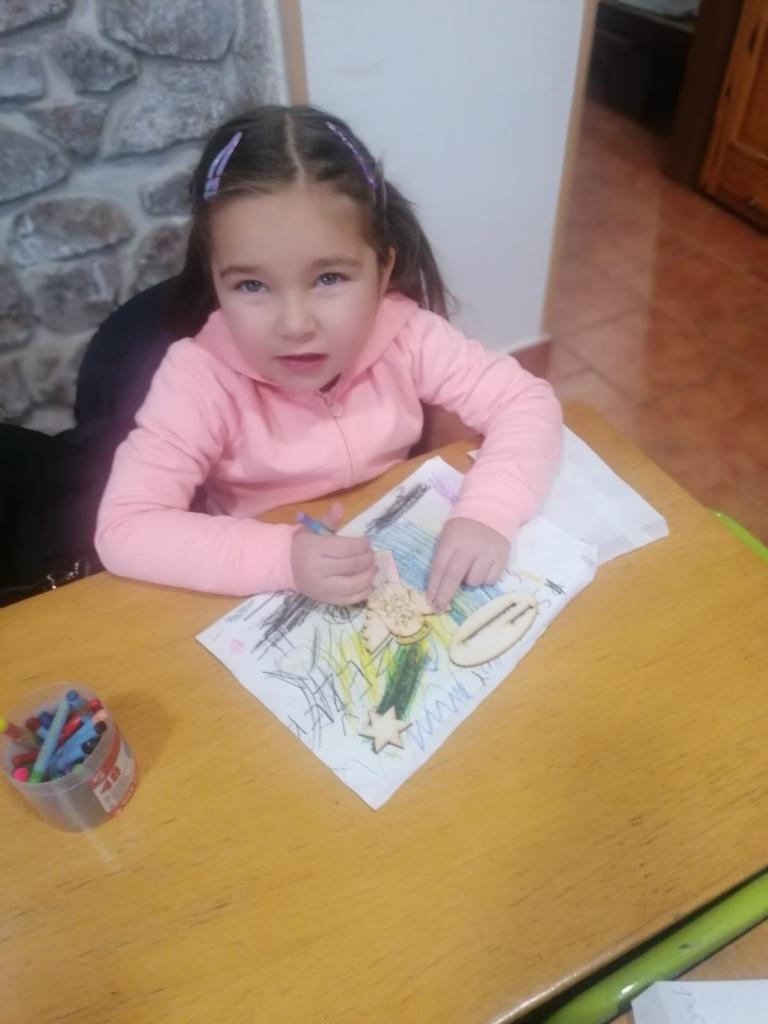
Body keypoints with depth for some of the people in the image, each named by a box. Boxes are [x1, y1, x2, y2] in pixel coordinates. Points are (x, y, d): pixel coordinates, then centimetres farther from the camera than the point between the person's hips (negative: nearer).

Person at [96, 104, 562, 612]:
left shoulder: (405, 336, -15)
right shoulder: (201, 376, -21)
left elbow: (528, 402, -13)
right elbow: (124, 529, -25)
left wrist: (486, 513, -29)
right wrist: (283, 558, -36)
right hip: (261, 605, -2)